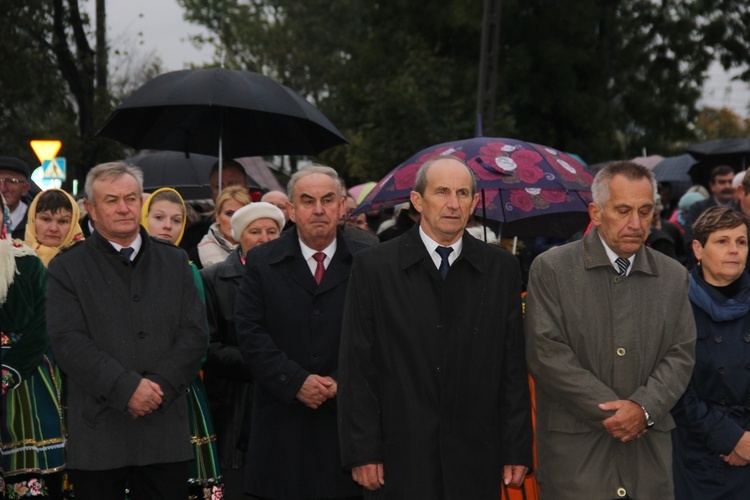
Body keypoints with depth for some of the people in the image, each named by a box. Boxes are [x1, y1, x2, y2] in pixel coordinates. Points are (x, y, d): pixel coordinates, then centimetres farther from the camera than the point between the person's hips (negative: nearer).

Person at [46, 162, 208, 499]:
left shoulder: (174, 262, 13)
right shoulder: (66, 268, 3)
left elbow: (195, 333, 5)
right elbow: (68, 343, -8)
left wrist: (160, 386, -10)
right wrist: (127, 388, -16)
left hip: (165, 428, 2)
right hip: (99, 434, -2)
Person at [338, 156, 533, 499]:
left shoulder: (501, 268, 7)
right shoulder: (373, 267, 1)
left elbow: (514, 367, 6)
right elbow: (357, 369, -1)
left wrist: (517, 451, 2)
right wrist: (362, 453, -5)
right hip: (401, 461, -1)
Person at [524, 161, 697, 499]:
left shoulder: (673, 277, 11)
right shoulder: (551, 269, -2)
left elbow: (681, 354, 7)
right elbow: (546, 353, -9)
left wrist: (644, 408, -11)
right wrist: (615, 411, -11)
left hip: (649, 450, 3)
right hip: (575, 450, -3)